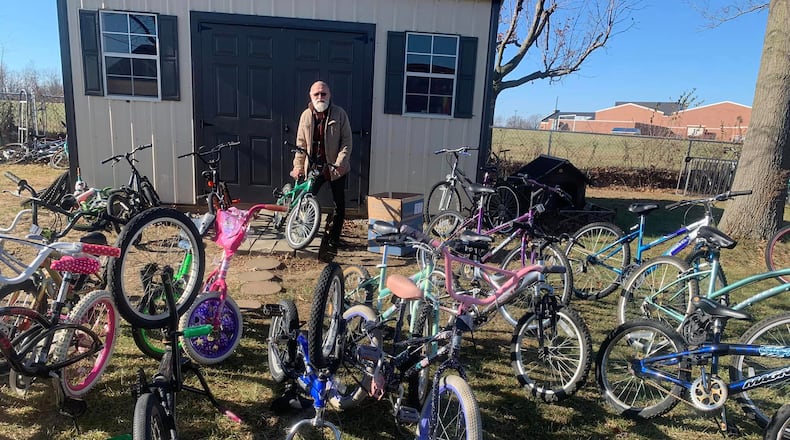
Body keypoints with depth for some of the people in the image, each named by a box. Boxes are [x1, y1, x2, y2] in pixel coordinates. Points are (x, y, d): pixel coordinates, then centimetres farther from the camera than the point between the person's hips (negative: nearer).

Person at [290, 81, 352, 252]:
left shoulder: (339, 114, -4)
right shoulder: (306, 115, 4)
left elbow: (346, 141, -6)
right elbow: (301, 143, 8)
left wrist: (340, 162, -16)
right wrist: (298, 165, 0)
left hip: (335, 167, -2)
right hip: (314, 165, 2)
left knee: (339, 204, 6)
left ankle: (334, 237, 21)